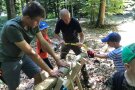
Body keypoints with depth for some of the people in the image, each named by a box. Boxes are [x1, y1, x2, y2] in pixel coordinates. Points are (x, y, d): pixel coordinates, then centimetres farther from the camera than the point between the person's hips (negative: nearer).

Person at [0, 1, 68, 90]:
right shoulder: (12, 27, -35)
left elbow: (43, 43, -5)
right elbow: (31, 53, -35)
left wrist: (57, 59, -9)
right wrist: (50, 71, -30)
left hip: (23, 55, 6)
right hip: (9, 60, -6)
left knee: (39, 75, 1)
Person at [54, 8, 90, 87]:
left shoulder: (75, 22, -27)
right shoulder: (59, 23, -21)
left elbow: (81, 34, -21)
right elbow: (56, 34, -8)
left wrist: (81, 42, -41)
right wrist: (60, 39, -28)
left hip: (75, 42, -2)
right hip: (65, 43, 2)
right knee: (62, 60, 7)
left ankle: (86, 79, 5)